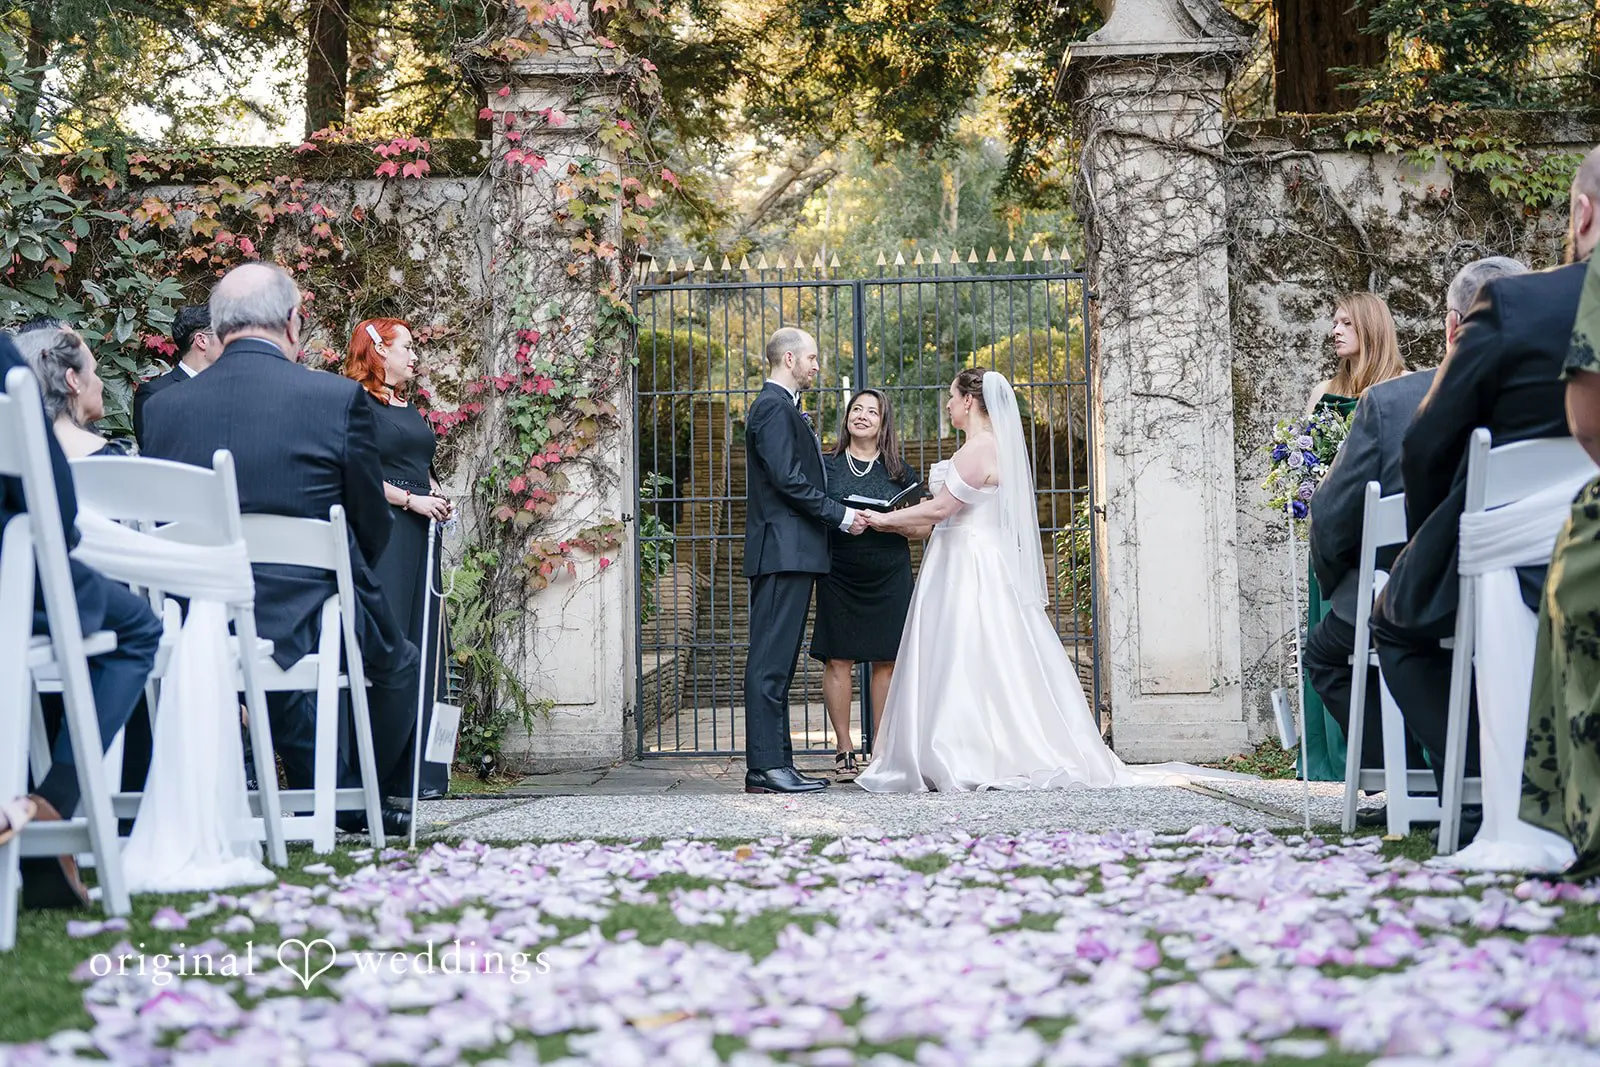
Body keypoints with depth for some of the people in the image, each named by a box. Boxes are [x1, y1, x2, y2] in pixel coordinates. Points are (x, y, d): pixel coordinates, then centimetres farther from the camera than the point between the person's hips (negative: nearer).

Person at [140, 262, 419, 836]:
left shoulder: (163, 407, -1)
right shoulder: (339, 398, -11)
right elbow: (373, 526, -3)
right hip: (317, 624, -4)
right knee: (398, 661, 30)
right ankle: (382, 802, 39)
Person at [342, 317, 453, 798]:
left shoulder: (411, 410, 23)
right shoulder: (359, 403, -4)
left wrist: (439, 498, 9)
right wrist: (411, 500, -14)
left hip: (421, 532, 9)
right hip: (382, 532, -9)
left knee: (423, 645, 5)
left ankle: (420, 769, 8)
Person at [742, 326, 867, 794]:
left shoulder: (782, 407, 23)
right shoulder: (773, 407, -10)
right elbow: (788, 479, -18)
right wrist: (840, 515, -13)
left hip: (791, 552, 11)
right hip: (784, 550, -11)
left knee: (778, 662, 10)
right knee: (770, 660, -10)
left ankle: (775, 762, 13)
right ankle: (766, 766, -10)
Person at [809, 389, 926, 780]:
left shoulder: (900, 472, 10)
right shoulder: (826, 465, 8)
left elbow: (925, 527, 11)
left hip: (889, 576, 1)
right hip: (838, 575, -1)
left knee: (887, 660, 1)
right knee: (837, 658, -3)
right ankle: (844, 750, 5)